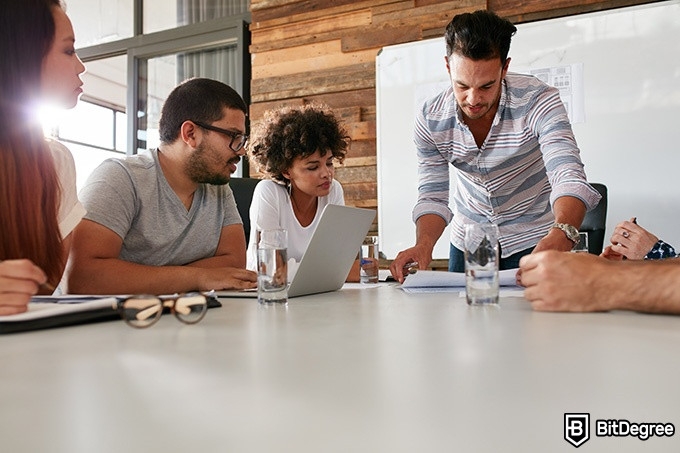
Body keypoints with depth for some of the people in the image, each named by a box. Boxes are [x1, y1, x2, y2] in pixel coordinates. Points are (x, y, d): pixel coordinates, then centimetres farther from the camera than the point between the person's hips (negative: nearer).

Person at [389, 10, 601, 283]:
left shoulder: (538, 101, -23)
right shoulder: (430, 121, -16)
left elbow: (569, 176, -34)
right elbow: (433, 196, -14)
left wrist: (561, 235, -54)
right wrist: (424, 244, -34)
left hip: (534, 240, -1)